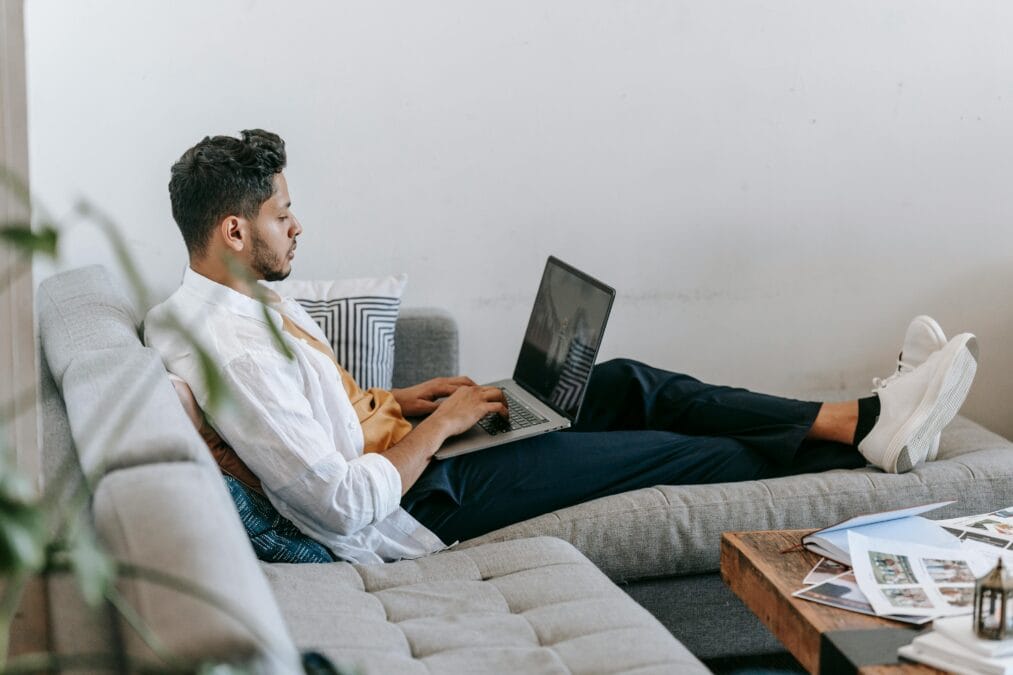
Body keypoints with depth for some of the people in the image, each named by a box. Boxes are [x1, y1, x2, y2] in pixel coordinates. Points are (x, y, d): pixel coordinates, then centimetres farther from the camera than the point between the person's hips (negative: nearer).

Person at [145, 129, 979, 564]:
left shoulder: (233, 301, 4)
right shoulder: (232, 351, -29)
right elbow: (346, 504, -31)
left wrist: (394, 401, 6)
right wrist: (437, 426, -17)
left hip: (396, 456, 10)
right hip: (411, 509, -10)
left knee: (626, 382, 5)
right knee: (663, 450, -3)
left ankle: (863, 417, 9)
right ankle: (866, 438, 14)